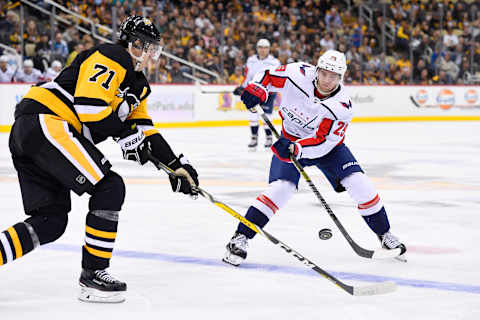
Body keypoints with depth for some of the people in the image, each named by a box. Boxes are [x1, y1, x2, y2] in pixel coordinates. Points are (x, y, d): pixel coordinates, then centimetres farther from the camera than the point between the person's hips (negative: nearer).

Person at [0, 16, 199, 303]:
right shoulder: (113, 58, -7)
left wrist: (178, 166, 19)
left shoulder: (138, 86, 25)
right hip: (46, 122, -10)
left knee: (51, 221, 8)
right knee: (110, 187, -11)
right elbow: (88, 104, -18)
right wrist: (126, 134, -7)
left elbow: (145, 132, 26)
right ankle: (93, 274, -7)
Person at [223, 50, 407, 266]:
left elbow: (322, 142, -30)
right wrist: (257, 89, -26)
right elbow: (268, 76, -5)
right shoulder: (299, 74, -22)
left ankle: (384, 234, 7)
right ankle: (240, 237, -18)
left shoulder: (342, 106, -26)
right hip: (290, 141, 0)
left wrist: (296, 149, -44)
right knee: (281, 187, -22)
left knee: (358, 183, -13)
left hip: (327, 146, 1)